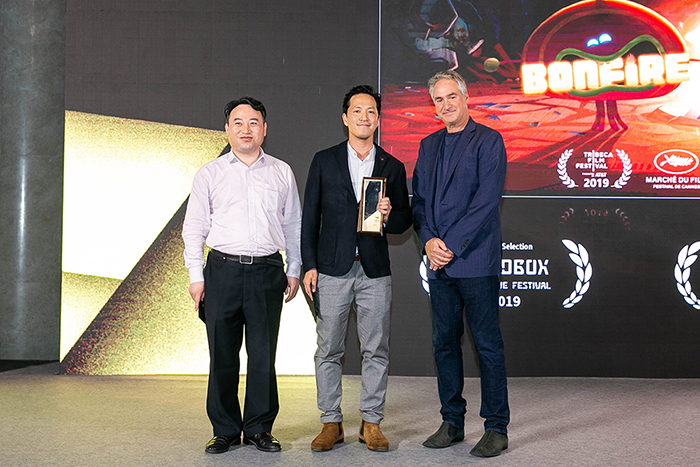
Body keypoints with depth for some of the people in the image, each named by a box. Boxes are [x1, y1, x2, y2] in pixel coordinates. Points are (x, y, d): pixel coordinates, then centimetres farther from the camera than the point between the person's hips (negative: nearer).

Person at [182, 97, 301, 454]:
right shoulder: (210, 173, 9)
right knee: (222, 355, 2)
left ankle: (259, 428, 16)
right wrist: (195, 276, 1)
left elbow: (293, 225, 14)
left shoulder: (281, 173, 11)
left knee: (263, 354, 3)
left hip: (268, 272, 0)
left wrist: (294, 270, 9)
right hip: (223, 270, 0)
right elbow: (194, 227, 8)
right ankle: (225, 430, 15)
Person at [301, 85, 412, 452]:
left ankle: (372, 423, 16)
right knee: (328, 349, 4)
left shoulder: (392, 167, 9)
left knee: (376, 350, 4)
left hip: (374, 271, 1)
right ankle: (331, 423, 15)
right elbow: (310, 217, 5)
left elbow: (405, 219, 12)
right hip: (332, 270, -1)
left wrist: (389, 216, -11)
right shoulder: (324, 161, 6)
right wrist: (309, 266, -2)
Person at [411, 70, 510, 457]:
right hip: (439, 263, 6)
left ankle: (496, 428, 9)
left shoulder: (488, 140, -2)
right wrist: (429, 240, -5)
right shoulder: (428, 146, 17)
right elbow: (419, 200, 13)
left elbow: (487, 200, -11)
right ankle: (452, 422, 22)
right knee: (444, 343, 10)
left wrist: (451, 245, -15)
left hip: (476, 261, -6)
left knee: (487, 344, -1)